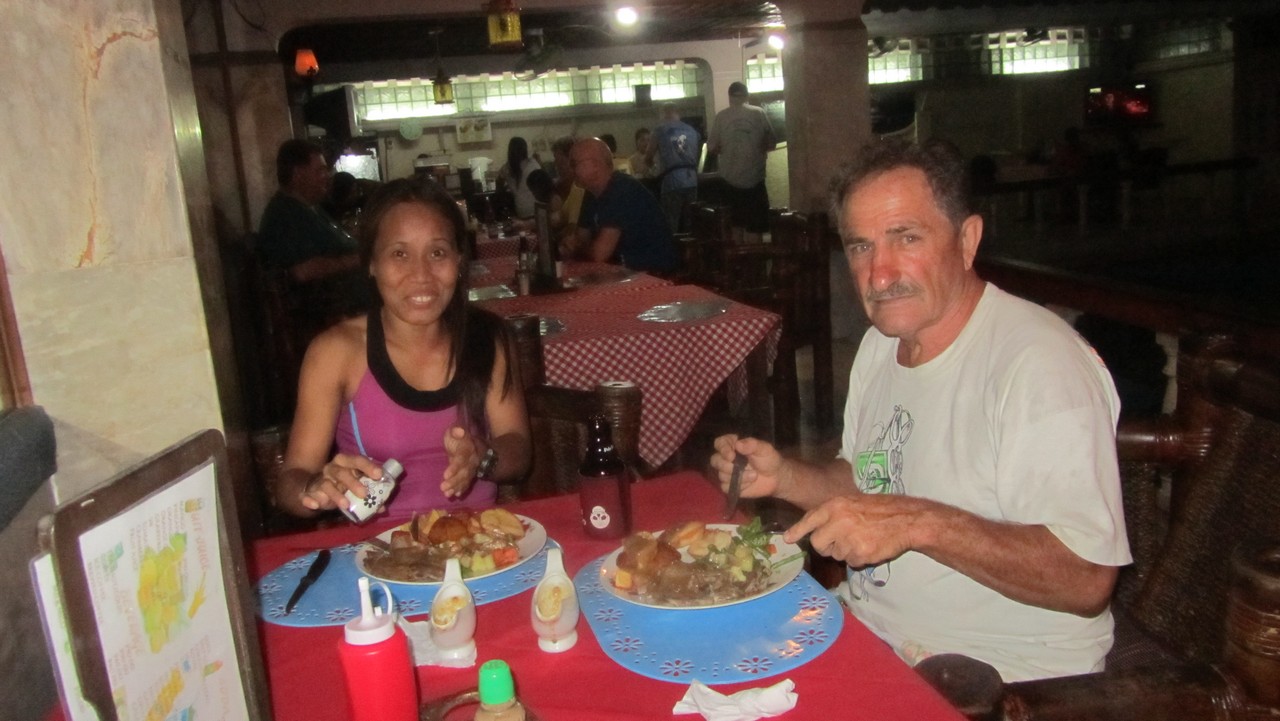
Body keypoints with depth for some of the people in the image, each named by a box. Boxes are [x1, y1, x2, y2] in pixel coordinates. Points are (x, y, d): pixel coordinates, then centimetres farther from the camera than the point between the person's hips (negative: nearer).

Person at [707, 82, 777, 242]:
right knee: (754, 225, 3)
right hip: (754, 177, -2)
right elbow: (771, 143, 3)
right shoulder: (758, 113, -2)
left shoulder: (721, 116, -1)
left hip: (730, 178, 2)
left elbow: (711, 147, 2)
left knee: (738, 222, 17)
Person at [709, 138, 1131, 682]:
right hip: (872, 628, 8)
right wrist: (784, 477, 0)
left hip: (996, 673, -7)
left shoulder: (1039, 361, -22)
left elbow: (1086, 580, -26)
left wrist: (919, 522, -33)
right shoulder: (883, 340, 6)